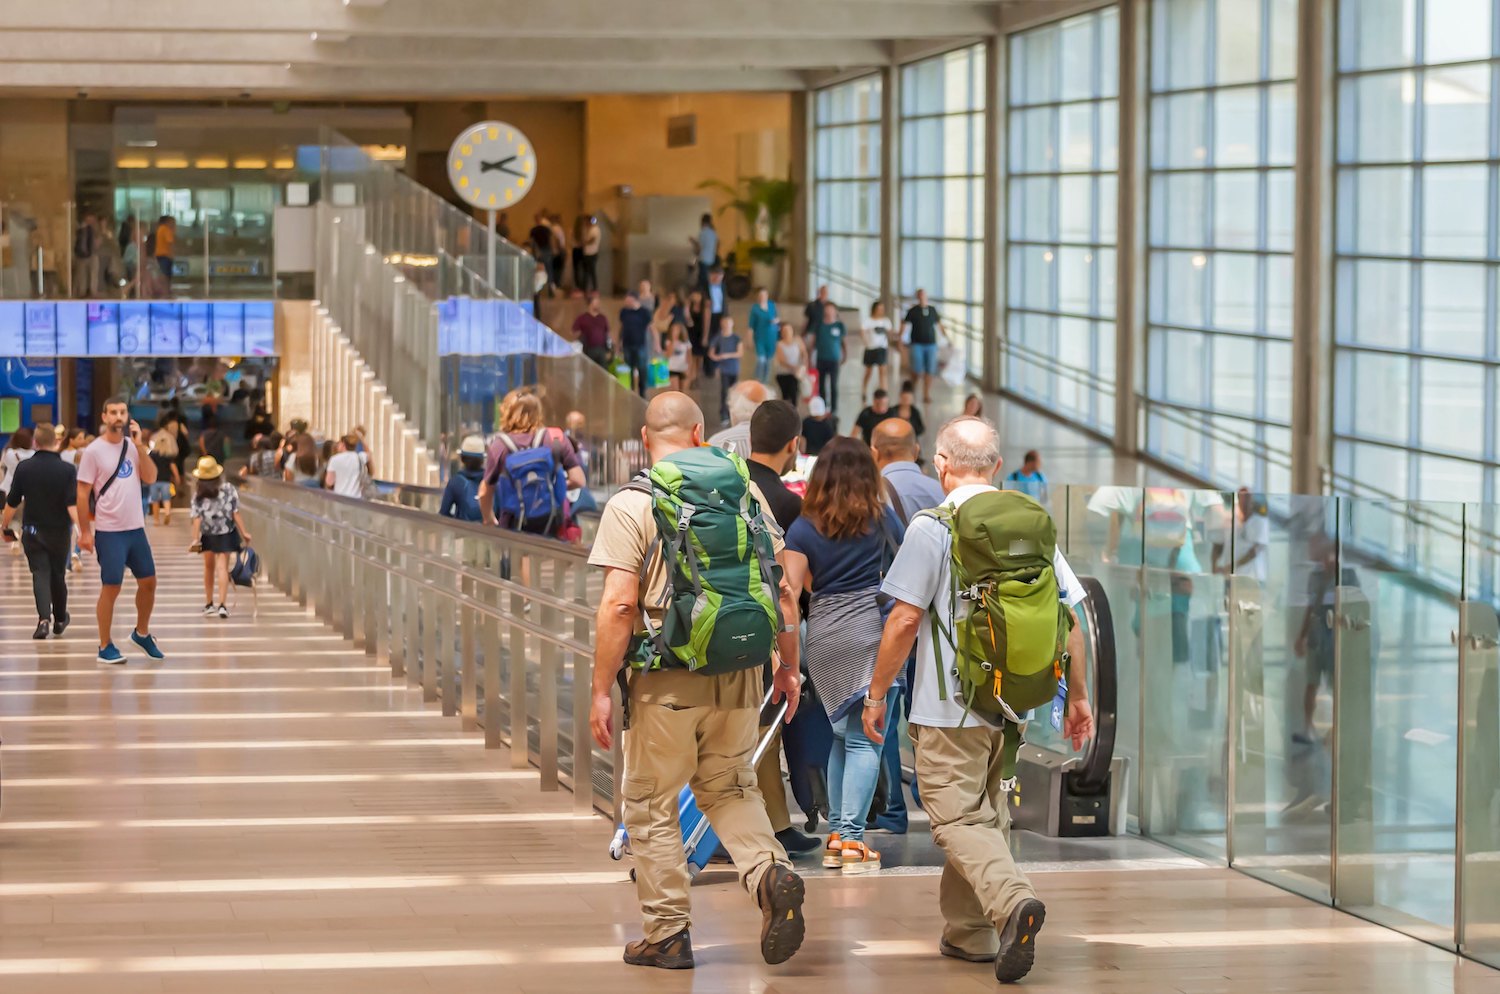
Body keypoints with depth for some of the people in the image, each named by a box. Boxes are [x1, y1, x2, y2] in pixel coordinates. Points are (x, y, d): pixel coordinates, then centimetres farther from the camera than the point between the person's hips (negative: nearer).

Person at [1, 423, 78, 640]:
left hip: (33, 531, 0)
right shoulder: (67, 470, -11)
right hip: (59, 532, 0)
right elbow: (73, 506, -20)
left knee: (40, 574, 0)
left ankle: (44, 618, -21)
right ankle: (60, 620, 33)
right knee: (58, 576, 16)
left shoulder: (24, 468, -6)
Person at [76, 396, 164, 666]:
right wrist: (84, 532, -11)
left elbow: (150, 478, -3)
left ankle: (141, 633, 31)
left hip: (136, 529, 5)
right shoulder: (94, 451, -9)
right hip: (109, 532, -5)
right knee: (111, 588, -2)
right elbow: (82, 494, -8)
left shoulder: (134, 446, 7)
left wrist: (139, 445, -11)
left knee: (148, 582, 11)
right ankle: (105, 647, 9)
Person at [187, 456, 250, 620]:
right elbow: (236, 513, -8)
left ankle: (209, 604, 27)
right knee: (222, 567, -5)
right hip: (226, 533, -1)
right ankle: (222, 604, -19)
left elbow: (197, 518, -11)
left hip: (207, 535, 1)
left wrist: (195, 539, -11)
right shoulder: (228, 489, -7)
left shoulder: (198, 494, -7)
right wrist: (244, 533, -3)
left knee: (209, 567, 18)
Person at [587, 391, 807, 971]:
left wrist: (601, 690, -8)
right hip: (740, 674, 4)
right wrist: (787, 666, 17)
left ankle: (667, 934, 11)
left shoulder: (630, 505, -6)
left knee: (652, 807, 8)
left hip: (667, 680, -4)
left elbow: (618, 605, -13)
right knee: (730, 789, 20)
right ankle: (771, 873, -5)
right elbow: (782, 588, 7)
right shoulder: (745, 493, 6)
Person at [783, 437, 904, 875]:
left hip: (822, 634, 2)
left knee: (843, 734, 17)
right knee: (864, 738, -3)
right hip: (869, 629, -2)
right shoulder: (880, 517, 4)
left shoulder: (803, 527, 1)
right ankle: (852, 839, -11)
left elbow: (792, 588, -6)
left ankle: (835, 834, 15)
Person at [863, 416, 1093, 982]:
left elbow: (904, 621, -12)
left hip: (949, 706, -6)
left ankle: (1012, 901, -29)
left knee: (958, 818, -6)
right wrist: (1078, 696, 16)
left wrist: (877, 694, -2)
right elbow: (1069, 616, 7)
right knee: (990, 815, 17)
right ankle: (970, 932, 23)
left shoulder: (932, 526, -10)